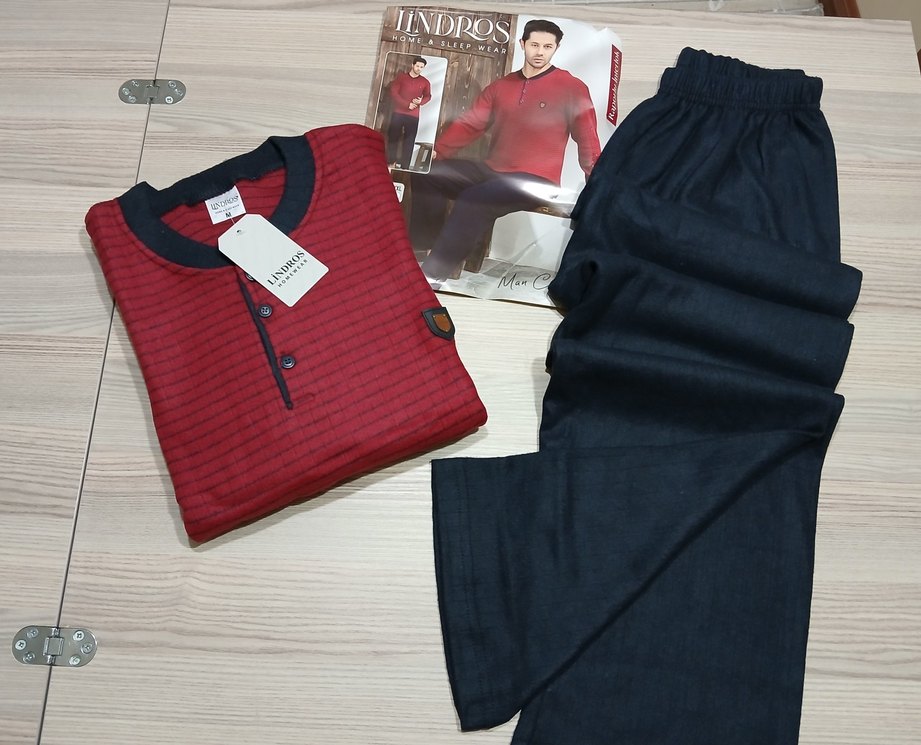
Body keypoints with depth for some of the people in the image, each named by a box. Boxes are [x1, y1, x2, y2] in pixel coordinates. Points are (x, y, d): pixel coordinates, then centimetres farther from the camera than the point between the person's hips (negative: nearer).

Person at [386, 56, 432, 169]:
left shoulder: (425, 82, 7)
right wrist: (407, 104, -14)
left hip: (413, 115, 1)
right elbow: (393, 92, -4)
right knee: (393, 137, 2)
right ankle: (390, 162, 11)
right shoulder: (401, 77, 3)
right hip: (398, 112, -1)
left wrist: (420, 102, -14)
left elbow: (428, 96, 11)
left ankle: (404, 166, 1)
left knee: (409, 140, -2)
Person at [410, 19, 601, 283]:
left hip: (536, 181, -6)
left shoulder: (573, 88, 0)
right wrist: (435, 150, -2)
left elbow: (588, 142, -2)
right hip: (492, 171, 6)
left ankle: (432, 273, -27)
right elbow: (468, 124, 12)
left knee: (473, 200, -32)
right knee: (428, 174, -10)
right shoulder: (499, 87, 14)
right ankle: (422, 250, -7)